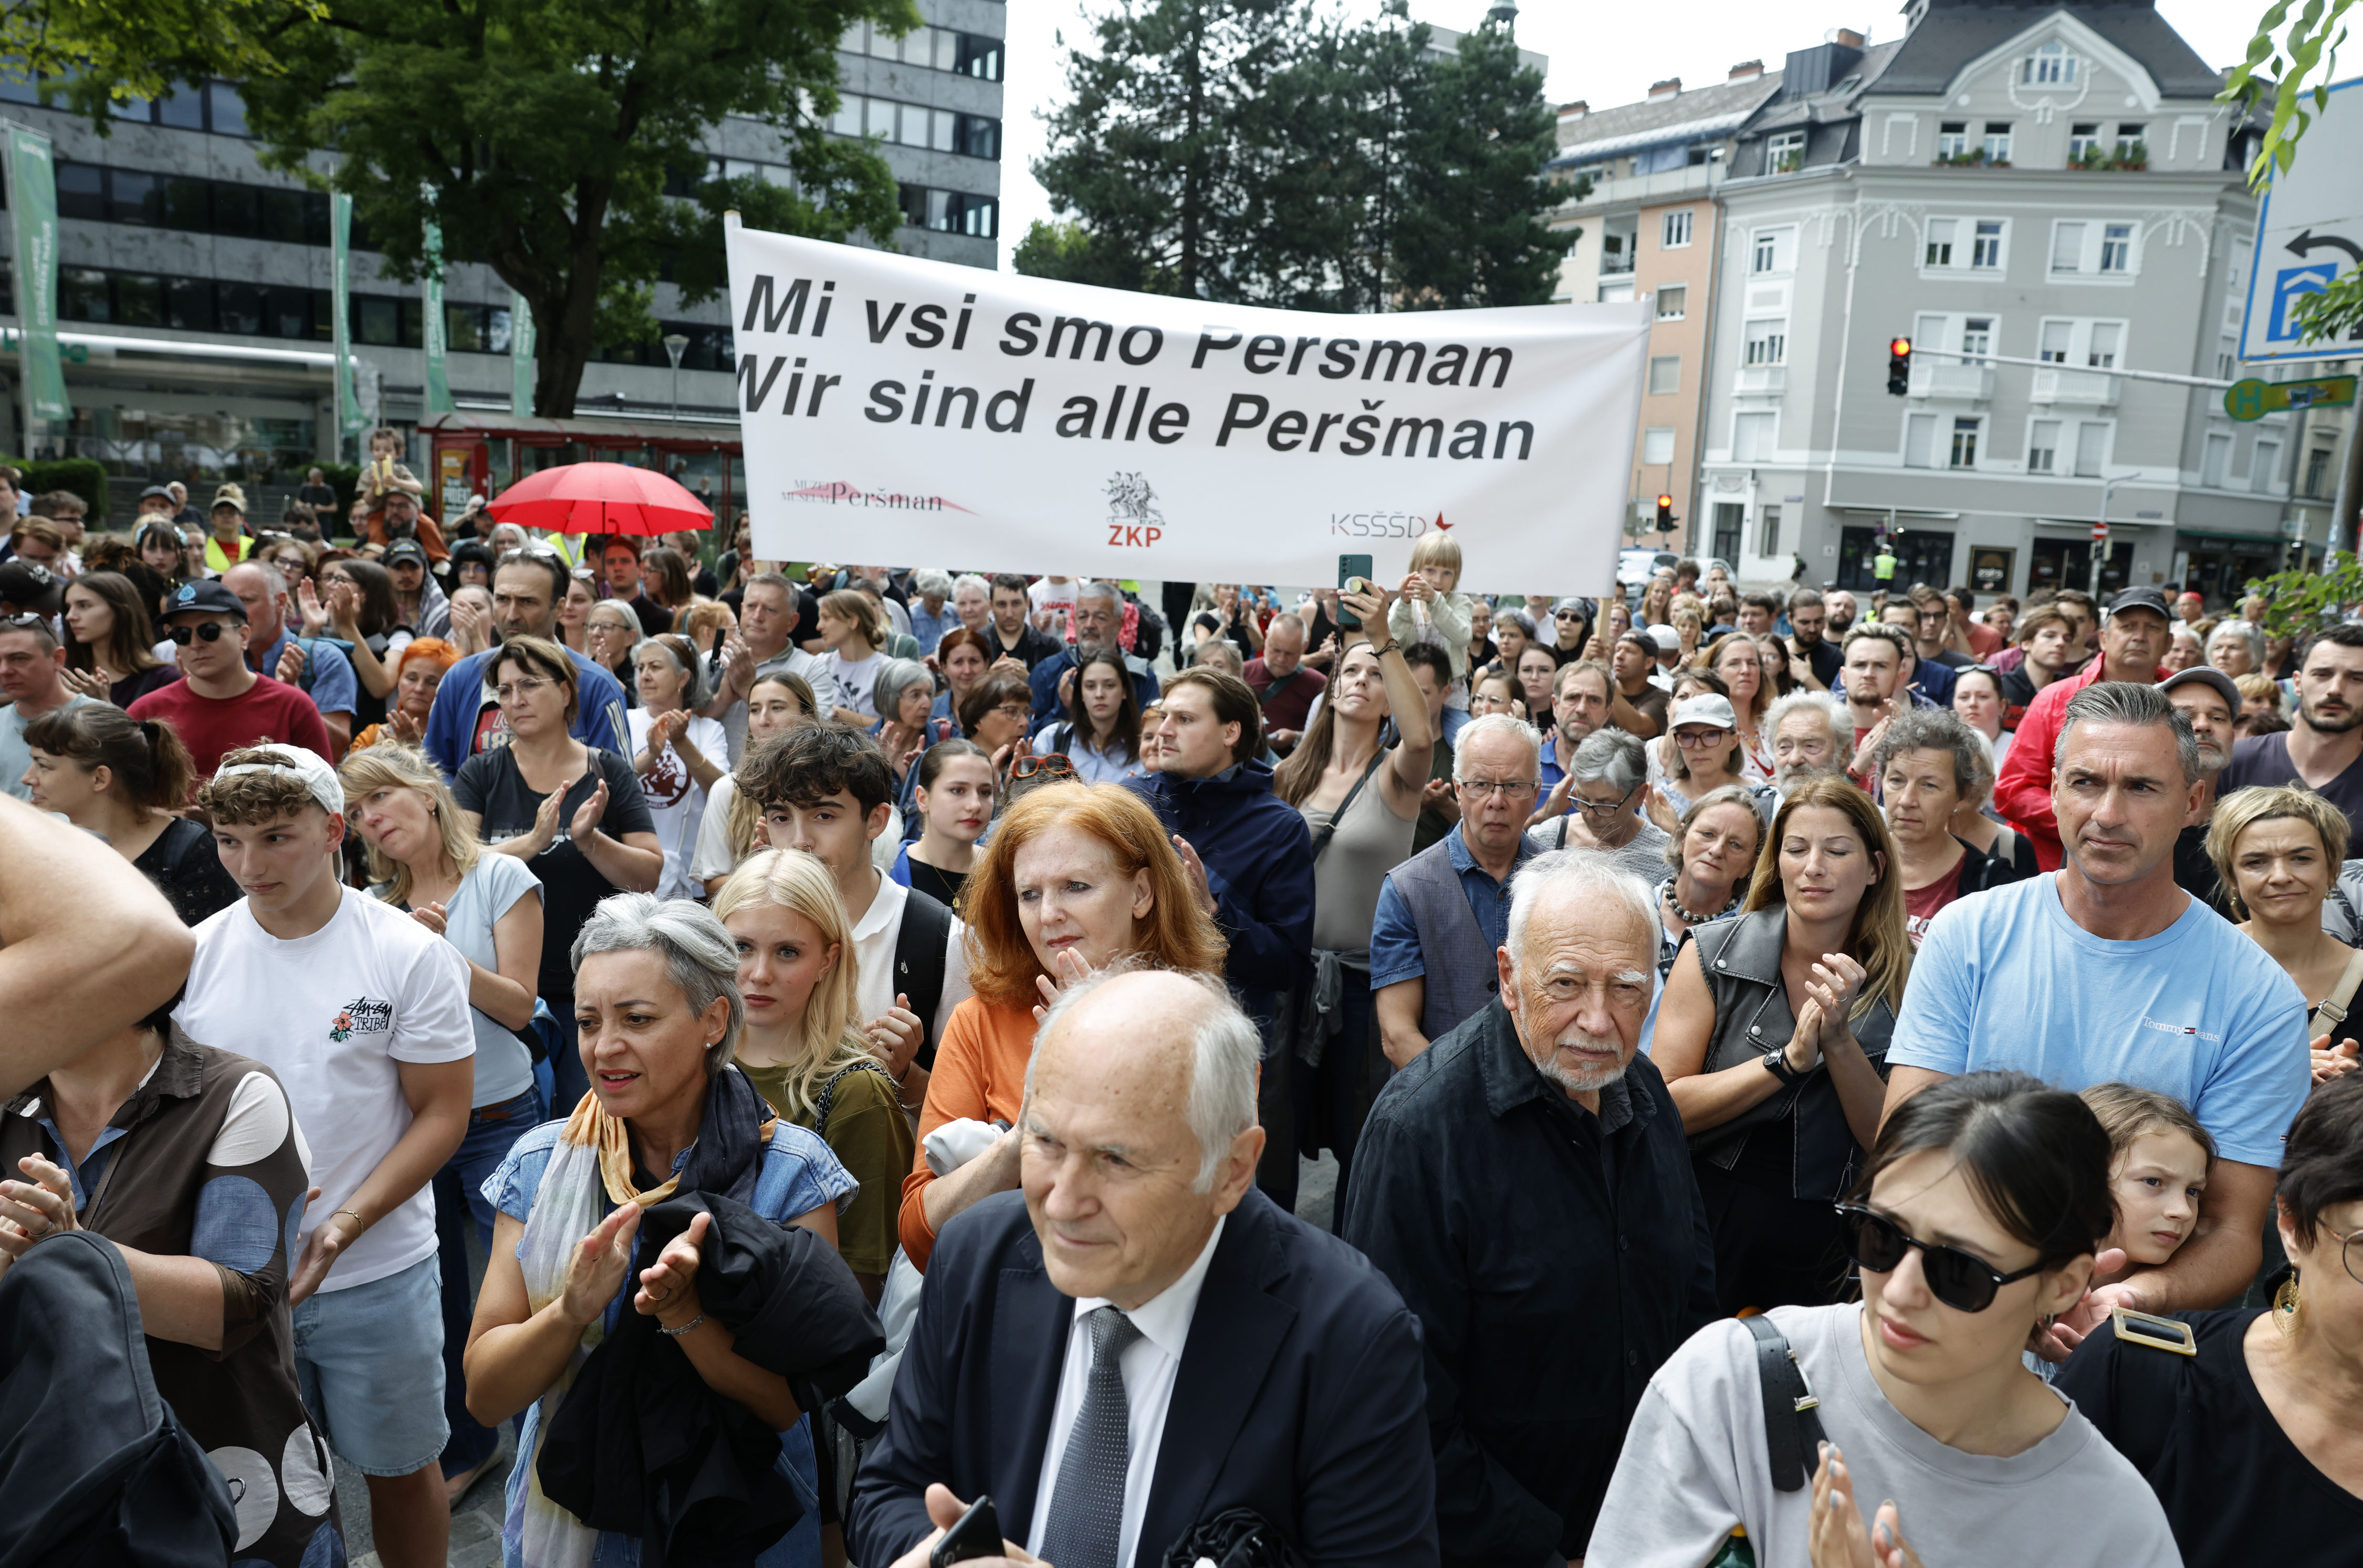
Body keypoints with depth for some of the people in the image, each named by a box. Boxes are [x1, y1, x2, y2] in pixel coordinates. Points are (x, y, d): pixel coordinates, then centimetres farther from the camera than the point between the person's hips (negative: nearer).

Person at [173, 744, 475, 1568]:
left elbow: (441, 1114, -9)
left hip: (376, 1274, -2)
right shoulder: (193, 957, -1)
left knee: (401, 1468, 12)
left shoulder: (411, 956, -11)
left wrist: (344, 1225, -20)